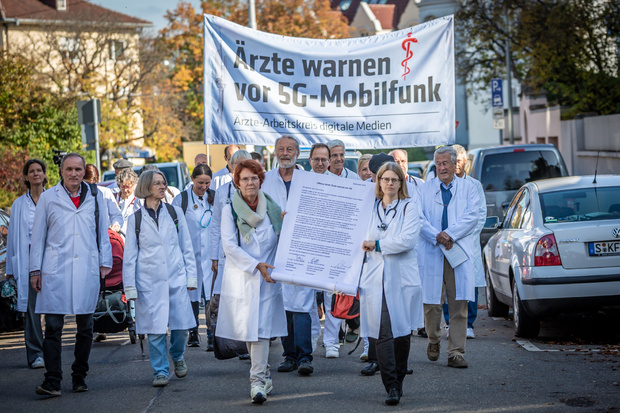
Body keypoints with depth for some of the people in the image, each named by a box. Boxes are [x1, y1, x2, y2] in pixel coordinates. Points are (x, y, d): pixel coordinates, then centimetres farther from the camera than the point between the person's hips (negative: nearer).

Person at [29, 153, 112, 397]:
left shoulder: (95, 198, 10)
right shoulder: (48, 198, 6)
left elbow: (103, 232, 15)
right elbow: (38, 236, 8)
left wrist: (105, 263, 9)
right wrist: (35, 270, 3)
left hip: (87, 272, 2)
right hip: (55, 272, -2)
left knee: (85, 328, 7)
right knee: (53, 327, -7)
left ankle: (79, 377, 19)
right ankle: (52, 381, -8)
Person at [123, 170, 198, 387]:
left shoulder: (175, 213, 9)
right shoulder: (136, 219, 5)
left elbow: (186, 247, 11)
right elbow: (129, 256, 6)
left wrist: (191, 276, 6)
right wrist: (130, 287, 1)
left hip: (176, 279, 1)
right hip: (149, 281, -1)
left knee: (181, 325, 0)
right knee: (155, 329, -4)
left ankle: (177, 357, 28)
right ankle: (160, 371, 8)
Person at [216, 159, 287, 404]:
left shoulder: (272, 209, 8)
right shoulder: (230, 210, 1)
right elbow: (229, 246, -7)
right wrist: (256, 265, -15)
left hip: (266, 278, 0)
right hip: (240, 277, 0)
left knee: (261, 328, -9)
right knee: (246, 328, 5)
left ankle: (258, 381, -10)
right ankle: (265, 375, 22)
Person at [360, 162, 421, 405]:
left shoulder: (409, 207, 3)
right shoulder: (370, 208, 16)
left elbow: (408, 239, -11)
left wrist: (377, 245, -7)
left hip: (402, 277, -2)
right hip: (375, 277, 2)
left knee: (402, 331, 2)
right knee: (383, 334, -8)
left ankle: (398, 382, 17)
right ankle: (391, 387, -10)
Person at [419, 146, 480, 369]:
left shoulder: (468, 188, 10)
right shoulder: (425, 189, 11)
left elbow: (472, 217, -2)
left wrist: (449, 234, -14)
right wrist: (437, 236, -14)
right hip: (431, 252, 0)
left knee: (459, 305, -4)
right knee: (431, 303, -1)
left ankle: (456, 353, 0)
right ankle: (433, 341, 25)